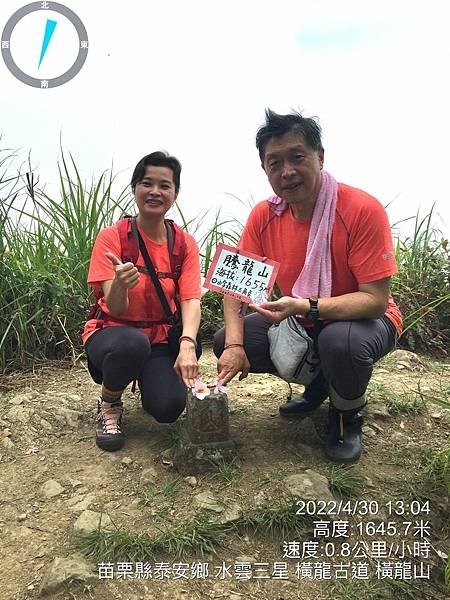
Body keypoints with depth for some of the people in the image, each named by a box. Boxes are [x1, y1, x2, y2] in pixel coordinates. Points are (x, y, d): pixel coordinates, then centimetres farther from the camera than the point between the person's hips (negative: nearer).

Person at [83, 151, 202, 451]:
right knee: (132, 342, -38)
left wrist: (187, 343, -35)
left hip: (159, 339, 2)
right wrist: (119, 285, -43)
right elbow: (115, 308, -19)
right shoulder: (112, 237, -12)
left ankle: (148, 380, 14)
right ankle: (109, 407, -6)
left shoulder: (185, 243, -4)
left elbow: (191, 300, -15)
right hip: (112, 332, -2)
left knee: (169, 407, -24)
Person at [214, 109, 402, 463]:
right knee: (224, 343, -9)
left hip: (362, 317, -5)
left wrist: (306, 307, -39)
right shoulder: (264, 216, -10)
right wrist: (234, 344, -23)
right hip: (299, 320, 5)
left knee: (341, 342, -39)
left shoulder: (363, 210, -25)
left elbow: (376, 300, -26)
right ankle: (318, 382, 13)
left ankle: (347, 416, -2)